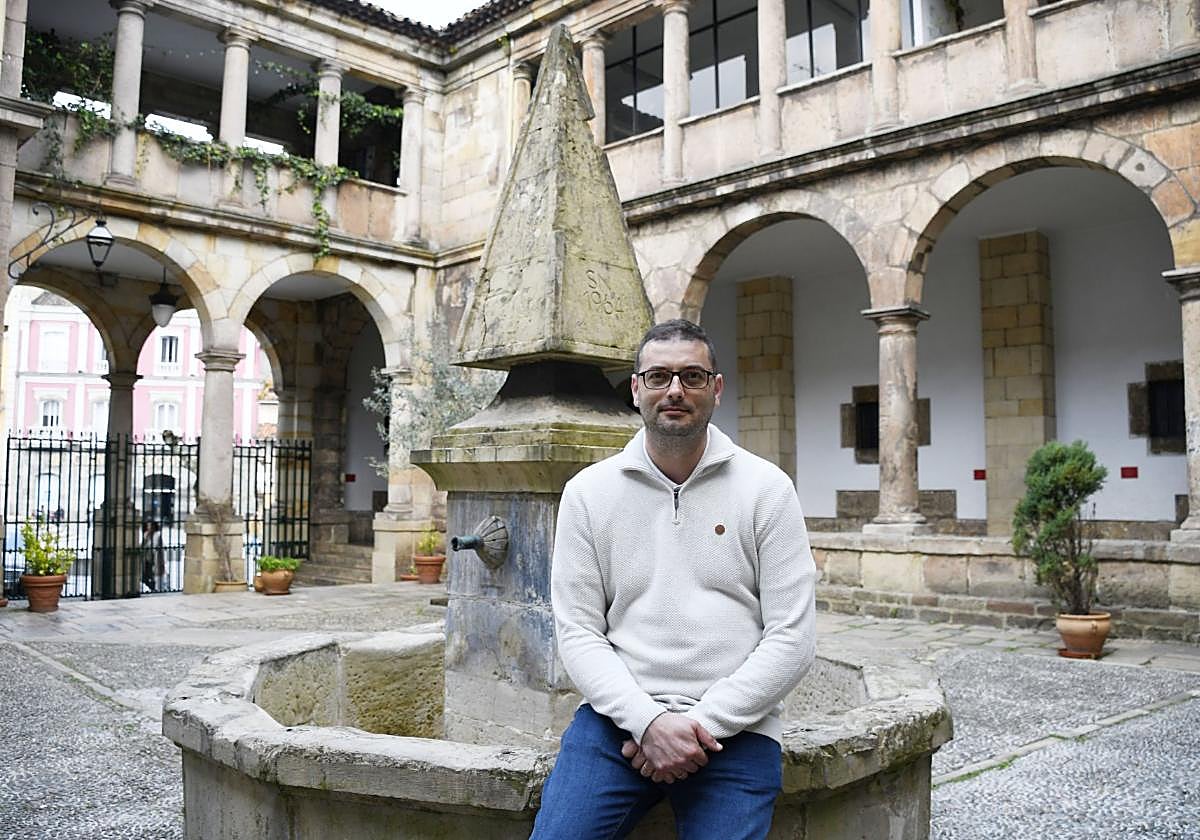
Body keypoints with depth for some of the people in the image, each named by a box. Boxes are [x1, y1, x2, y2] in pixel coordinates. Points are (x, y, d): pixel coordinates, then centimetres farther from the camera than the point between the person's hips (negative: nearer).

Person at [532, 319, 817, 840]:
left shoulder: (767, 488, 1)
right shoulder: (588, 491, 5)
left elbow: (792, 639, -2)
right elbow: (578, 632, 1)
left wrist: (703, 724, -10)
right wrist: (648, 721, -12)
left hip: (734, 728, 0)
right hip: (618, 716, 1)